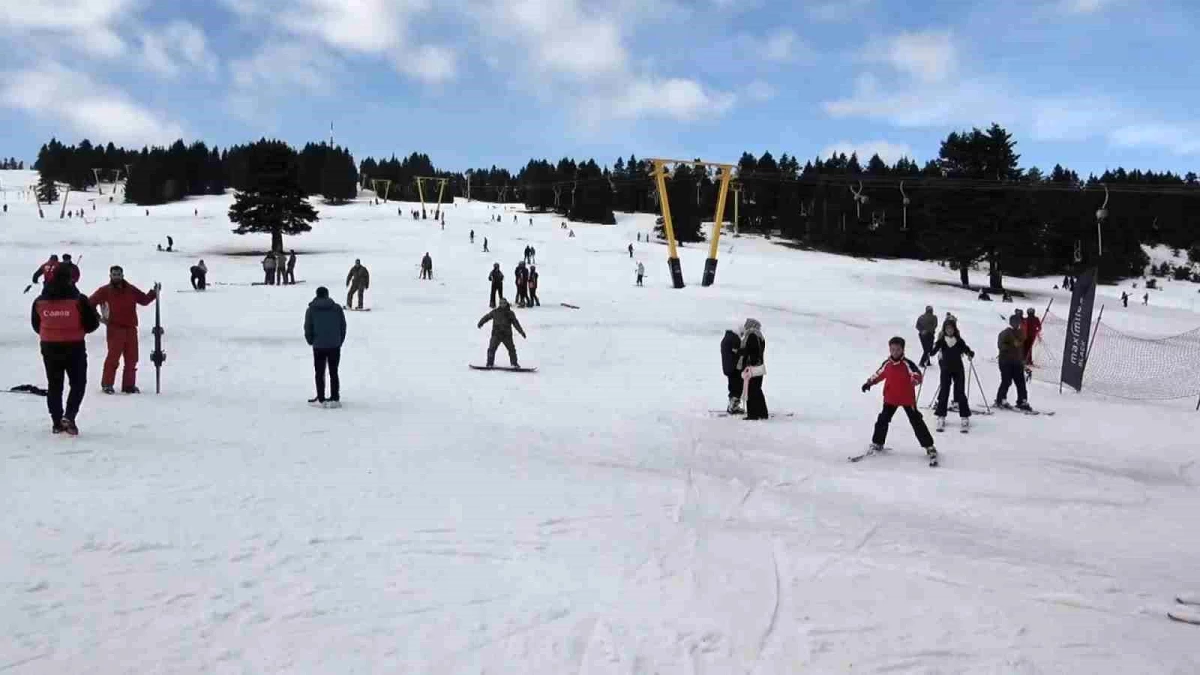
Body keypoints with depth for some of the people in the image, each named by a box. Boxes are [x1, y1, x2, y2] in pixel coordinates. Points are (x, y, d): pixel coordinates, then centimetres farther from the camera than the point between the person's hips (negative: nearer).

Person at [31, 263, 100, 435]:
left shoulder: (40, 301, 0)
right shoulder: (79, 300, -14)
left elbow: (36, 325, 11)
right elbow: (92, 324, -10)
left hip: (49, 348, 4)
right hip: (74, 347, -4)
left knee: (54, 385, 14)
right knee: (78, 383, 9)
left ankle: (57, 422, 17)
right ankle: (69, 416, -9)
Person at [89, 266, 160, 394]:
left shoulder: (131, 290, 8)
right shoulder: (104, 291, -1)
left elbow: (144, 300, 15)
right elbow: (90, 303, 3)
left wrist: (154, 292, 3)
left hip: (130, 329, 4)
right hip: (115, 329, -4)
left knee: (131, 358, 7)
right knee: (113, 356, -7)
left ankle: (129, 384, 17)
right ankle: (106, 384, 5)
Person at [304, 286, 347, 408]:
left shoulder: (311, 310, -2)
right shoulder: (337, 308, 1)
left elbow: (307, 329, 1)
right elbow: (343, 327, 4)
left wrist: (311, 341, 18)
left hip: (319, 346, -1)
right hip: (335, 346, 1)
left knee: (319, 373, 9)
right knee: (333, 372, 9)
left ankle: (321, 399, 8)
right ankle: (335, 399, 7)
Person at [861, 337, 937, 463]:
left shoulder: (907, 364, -15)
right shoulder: (887, 364, -1)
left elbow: (917, 375, -26)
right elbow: (879, 374, 15)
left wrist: (915, 379, -47)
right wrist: (869, 383, 13)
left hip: (907, 398, -4)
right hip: (890, 398, 4)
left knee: (917, 422, -2)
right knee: (882, 420, 5)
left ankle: (929, 447, 6)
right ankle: (877, 443, 23)